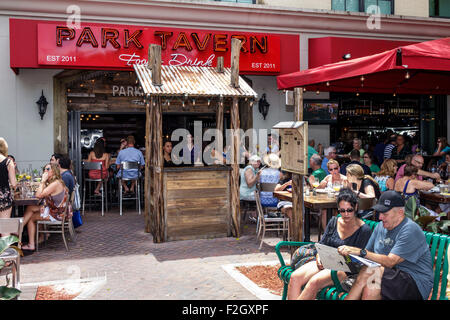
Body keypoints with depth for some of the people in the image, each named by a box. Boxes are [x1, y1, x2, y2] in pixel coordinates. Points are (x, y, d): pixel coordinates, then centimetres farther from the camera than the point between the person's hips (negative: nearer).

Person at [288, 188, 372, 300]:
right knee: (295, 277, -22)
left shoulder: (365, 230, -3)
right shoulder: (334, 222, 14)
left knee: (314, 281, -34)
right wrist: (319, 258, -4)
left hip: (345, 269, -5)